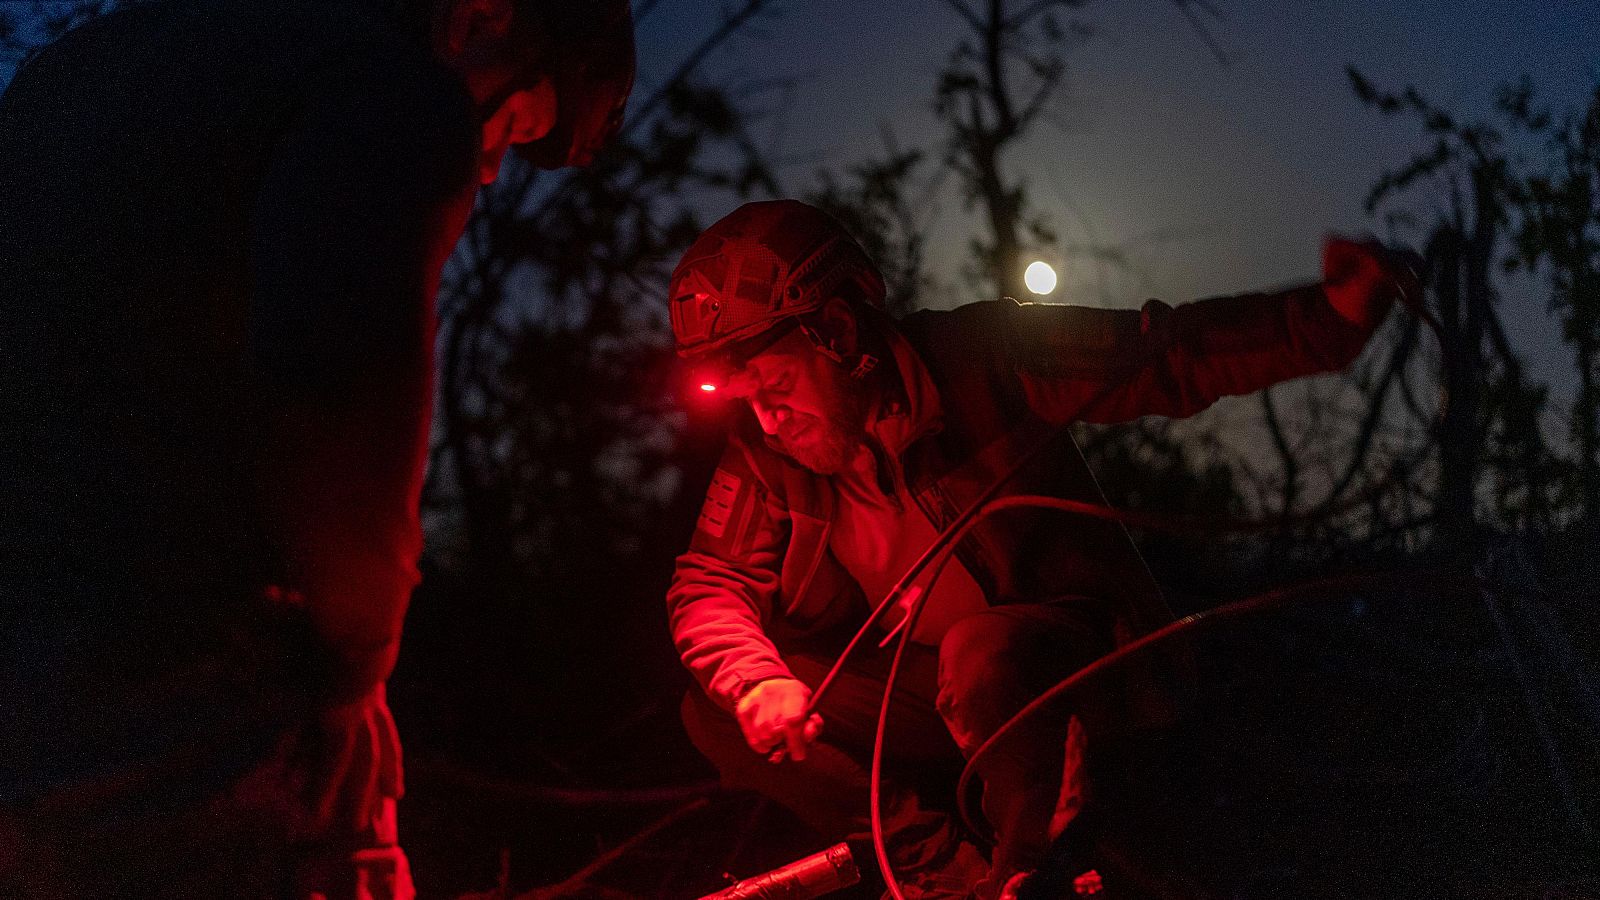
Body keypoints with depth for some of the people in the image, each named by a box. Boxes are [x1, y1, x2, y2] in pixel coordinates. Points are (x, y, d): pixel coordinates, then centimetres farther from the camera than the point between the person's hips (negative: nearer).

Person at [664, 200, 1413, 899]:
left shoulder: (984, 358, -18)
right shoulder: (766, 448, -6)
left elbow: (1172, 359, -17)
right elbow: (710, 582, -7)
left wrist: (1332, 318, -30)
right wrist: (755, 680, -28)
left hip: (1070, 664, -4)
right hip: (924, 688, 5)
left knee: (984, 653, -40)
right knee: (719, 712, -14)